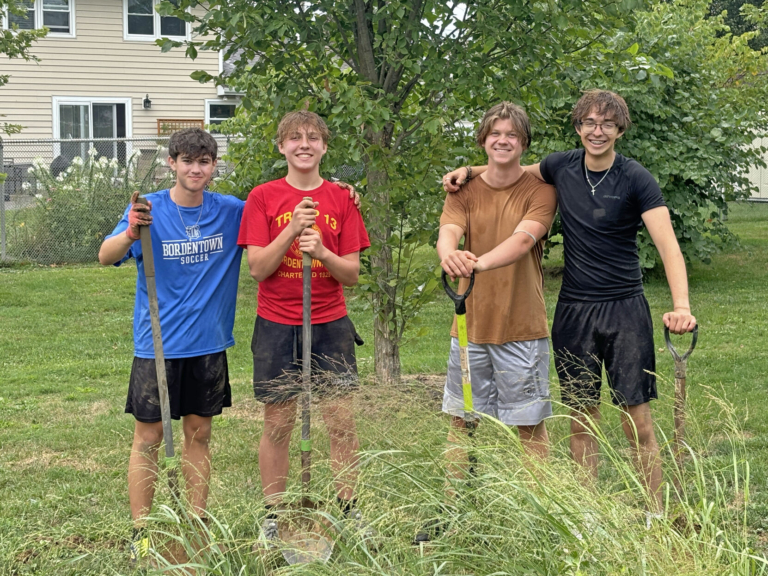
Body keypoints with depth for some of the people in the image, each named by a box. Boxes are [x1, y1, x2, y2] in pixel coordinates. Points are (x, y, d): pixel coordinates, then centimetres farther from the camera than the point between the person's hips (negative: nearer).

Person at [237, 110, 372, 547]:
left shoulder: (340, 199, 4)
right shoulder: (263, 198, 1)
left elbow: (352, 274, 2)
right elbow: (258, 268, -7)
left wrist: (322, 252, -17)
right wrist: (291, 230, -19)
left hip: (330, 324, 1)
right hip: (277, 324, -1)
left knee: (342, 420, 0)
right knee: (278, 423, 4)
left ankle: (350, 511, 12)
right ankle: (273, 516, 14)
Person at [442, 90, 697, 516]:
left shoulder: (635, 179, -10)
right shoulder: (562, 168, 3)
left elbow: (667, 243, -22)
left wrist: (681, 306, -36)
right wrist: (470, 170, 11)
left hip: (624, 309, -4)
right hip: (574, 309, 4)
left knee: (638, 419, -3)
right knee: (581, 418, 7)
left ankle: (656, 514, 7)